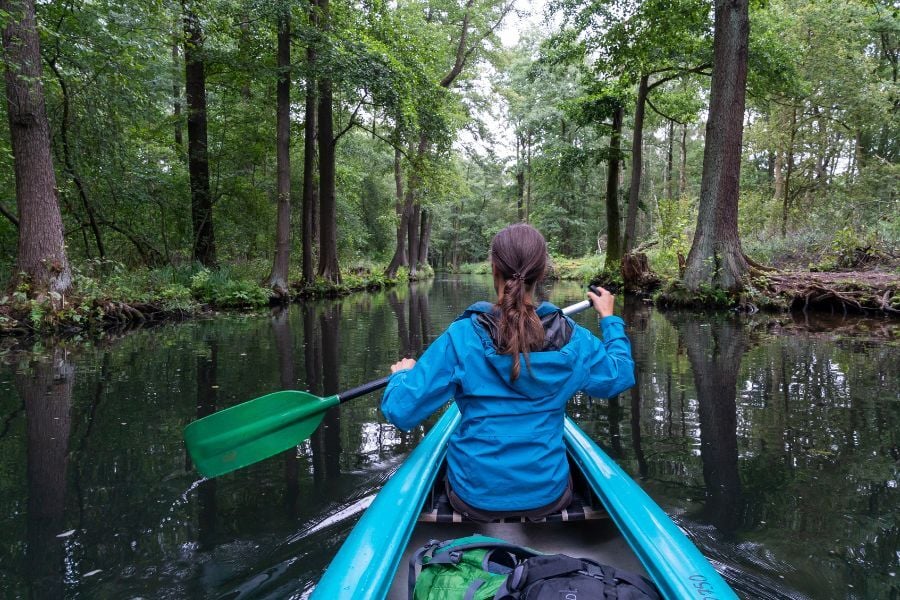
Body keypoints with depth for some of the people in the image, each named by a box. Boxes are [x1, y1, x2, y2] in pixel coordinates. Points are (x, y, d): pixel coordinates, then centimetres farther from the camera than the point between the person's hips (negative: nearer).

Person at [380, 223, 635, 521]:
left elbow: (401, 410, -17)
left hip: (475, 498, -1)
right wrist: (609, 319, 22)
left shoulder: (461, 337, -20)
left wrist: (402, 374, 5)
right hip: (547, 497, 2)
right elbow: (621, 376, 8)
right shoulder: (574, 340, -12)